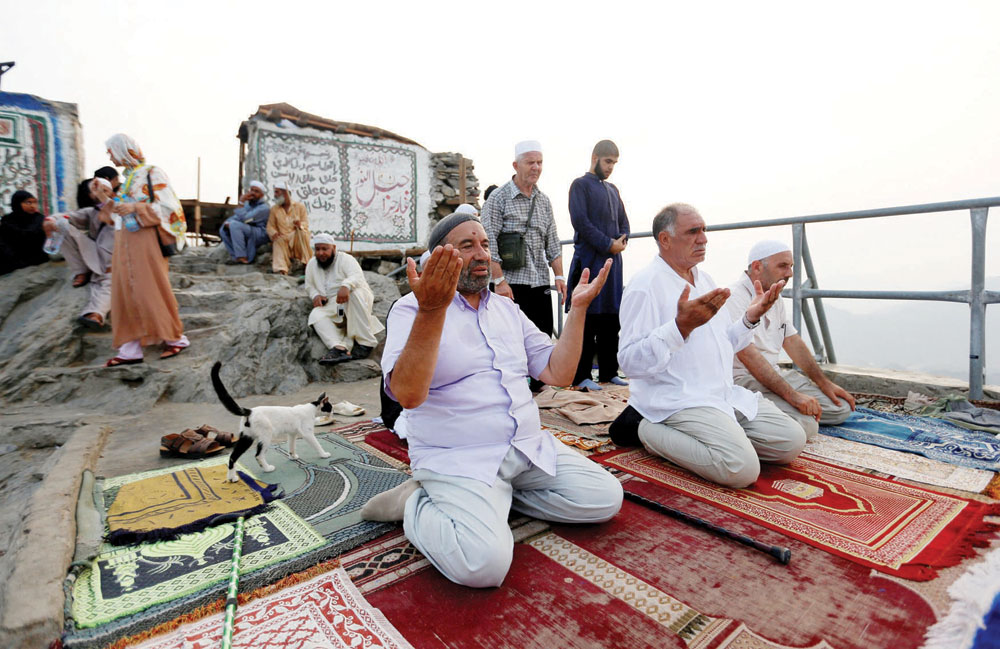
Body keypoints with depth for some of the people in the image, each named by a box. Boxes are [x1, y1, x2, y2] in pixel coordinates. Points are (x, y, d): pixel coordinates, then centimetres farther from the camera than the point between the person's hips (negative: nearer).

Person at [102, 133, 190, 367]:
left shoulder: (152, 173, -2)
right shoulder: (127, 178, 20)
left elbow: (168, 207, -12)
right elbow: (122, 213, 22)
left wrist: (135, 208, -19)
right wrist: (104, 198, 11)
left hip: (146, 240, -8)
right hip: (124, 243, 8)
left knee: (151, 292, -7)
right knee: (125, 294, 3)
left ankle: (177, 338, 6)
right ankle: (130, 349, 6)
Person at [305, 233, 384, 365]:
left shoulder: (345, 259, 0)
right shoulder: (312, 264, 16)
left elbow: (357, 276, -19)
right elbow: (309, 285, 24)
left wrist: (346, 285, -43)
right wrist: (315, 295, -1)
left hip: (355, 300, -4)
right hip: (332, 308, 4)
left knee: (354, 291, -38)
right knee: (315, 315, -27)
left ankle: (365, 343, -40)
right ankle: (339, 348, -51)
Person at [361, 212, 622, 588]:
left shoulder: (507, 310, 13)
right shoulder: (412, 309, -6)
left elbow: (558, 373, 7)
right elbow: (408, 394, -24)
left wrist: (578, 307, -1)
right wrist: (432, 311, -36)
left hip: (530, 448, 7)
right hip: (456, 460, -6)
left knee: (606, 499, -3)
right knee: (485, 564, -28)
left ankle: (499, 496, 9)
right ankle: (414, 503, 1)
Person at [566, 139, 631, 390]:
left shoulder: (612, 189, 22)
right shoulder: (581, 184, 1)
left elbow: (623, 221, 21)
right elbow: (580, 221, -11)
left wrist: (622, 241, 0)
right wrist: (608, 244, -12)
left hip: (613, 259, 7)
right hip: (589, 259, -7)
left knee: (611, 318, 8)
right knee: (587, 319, -7)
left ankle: (609, 372, 16)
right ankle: (581, 376, -2)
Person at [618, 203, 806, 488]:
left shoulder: (704, 278, 16)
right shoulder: (646, 285, -13)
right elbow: (630, 362, -21)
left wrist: (750, 318, 5)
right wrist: (682, 326, -31)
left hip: (725, 394, 9)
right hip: (677, 399, -8)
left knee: (791, 441, 0)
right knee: (742, 469, -23)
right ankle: (652, 432, -5)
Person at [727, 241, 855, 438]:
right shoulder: (735, 298, -15)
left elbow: (793, 342, 21)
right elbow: (748, 355, -25)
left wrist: (824, 383, 15)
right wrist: (792, 395, -29)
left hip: (774, 374, 10)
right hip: (744, 379, -10)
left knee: (842, 407, 3)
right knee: (805, 426, -27)